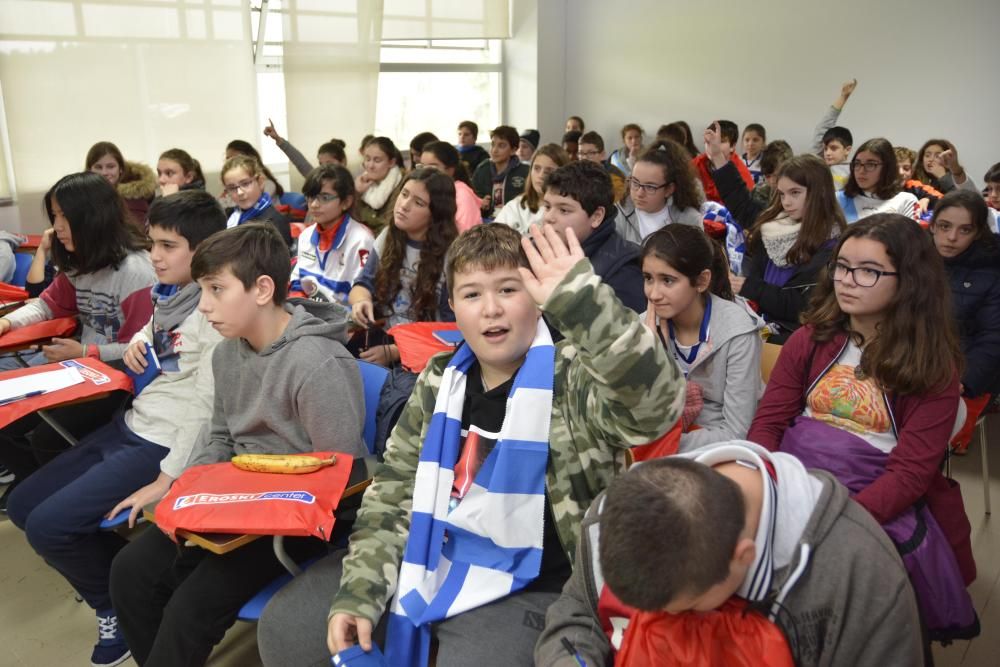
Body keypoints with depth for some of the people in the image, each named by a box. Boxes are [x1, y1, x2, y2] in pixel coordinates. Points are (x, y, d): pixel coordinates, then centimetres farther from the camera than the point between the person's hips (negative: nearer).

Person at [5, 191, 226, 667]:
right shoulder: (169, 293, 9)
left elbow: (207, 406, -23)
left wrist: (168, 479, -23)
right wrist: (139, 341, 7)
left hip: (164, 444, -10)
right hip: (130, 425, 10)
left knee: (48, 526, -14)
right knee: (23, 506, 11)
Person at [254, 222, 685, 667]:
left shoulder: (575, 381, -14)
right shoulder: (440, 381, 3)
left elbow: (655, 405, -36)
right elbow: (393, 492, 6)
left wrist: (580, 295, -43)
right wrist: (357, 593, -4)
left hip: (521, 592, -5)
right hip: (426, 561, 6)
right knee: (285, 625, 3)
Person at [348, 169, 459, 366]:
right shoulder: (388, 236, 4)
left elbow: (449, 332, -14)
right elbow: (364, 284, 8)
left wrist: (392, 352, -19)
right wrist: (361, 301, -17)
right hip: (384, 335, 6)